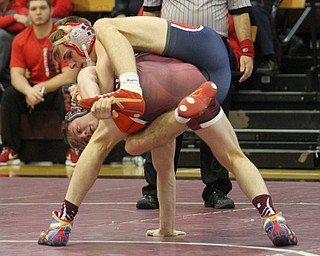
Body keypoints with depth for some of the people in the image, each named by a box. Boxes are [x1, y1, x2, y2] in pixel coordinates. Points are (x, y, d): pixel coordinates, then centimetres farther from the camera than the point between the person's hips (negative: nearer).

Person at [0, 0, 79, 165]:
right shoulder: (20, 40, -1)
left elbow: (70, 76, -19)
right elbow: (16, 74, -8)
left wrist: (41, 88, -25)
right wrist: (28, 91, -31)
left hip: (58, 89, -4)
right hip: (33, 89, 4)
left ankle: (73, 148, -27)